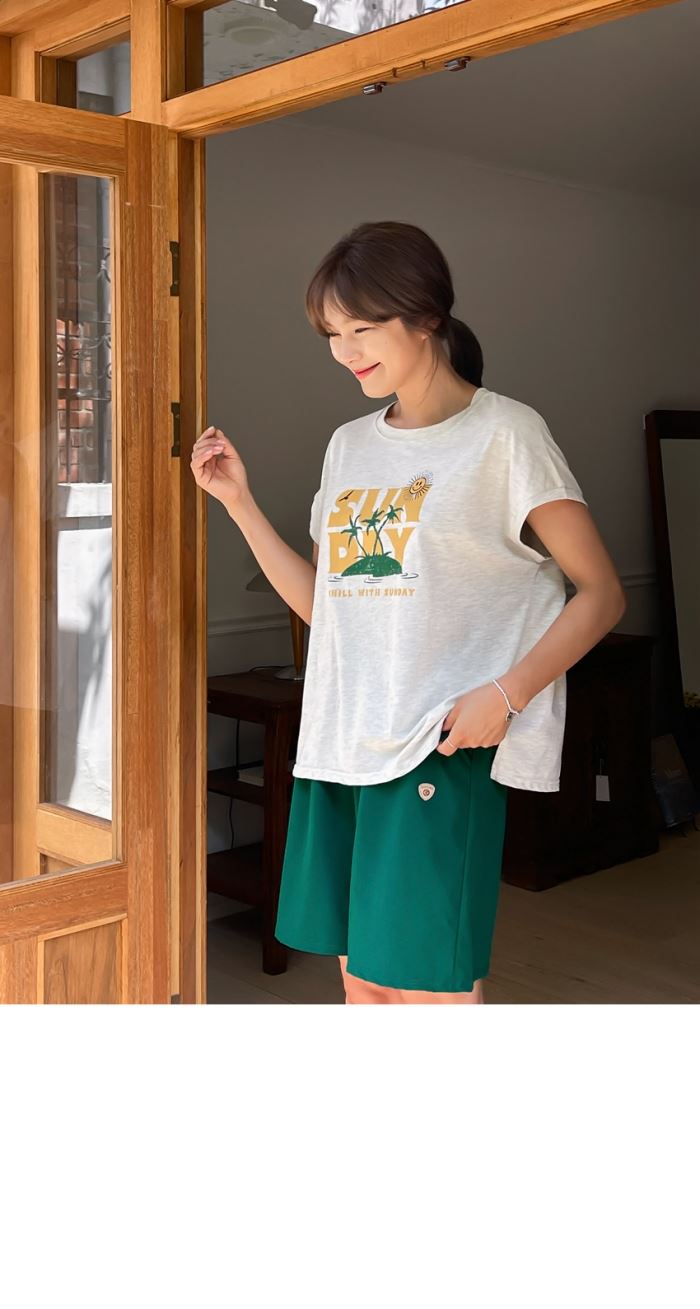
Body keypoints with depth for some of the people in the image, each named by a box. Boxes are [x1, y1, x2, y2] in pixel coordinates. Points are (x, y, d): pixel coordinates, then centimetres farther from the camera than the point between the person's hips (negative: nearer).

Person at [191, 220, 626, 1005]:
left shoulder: (504, 433, -3)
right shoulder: (348, 446, 15)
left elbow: (600, 593, -4)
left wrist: (505, 692, -16)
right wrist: (238, 501, 8)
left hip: (443, 744, -6)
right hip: (339, 742, 6)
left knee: (427, 984, -6)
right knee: (360, 975, 12)